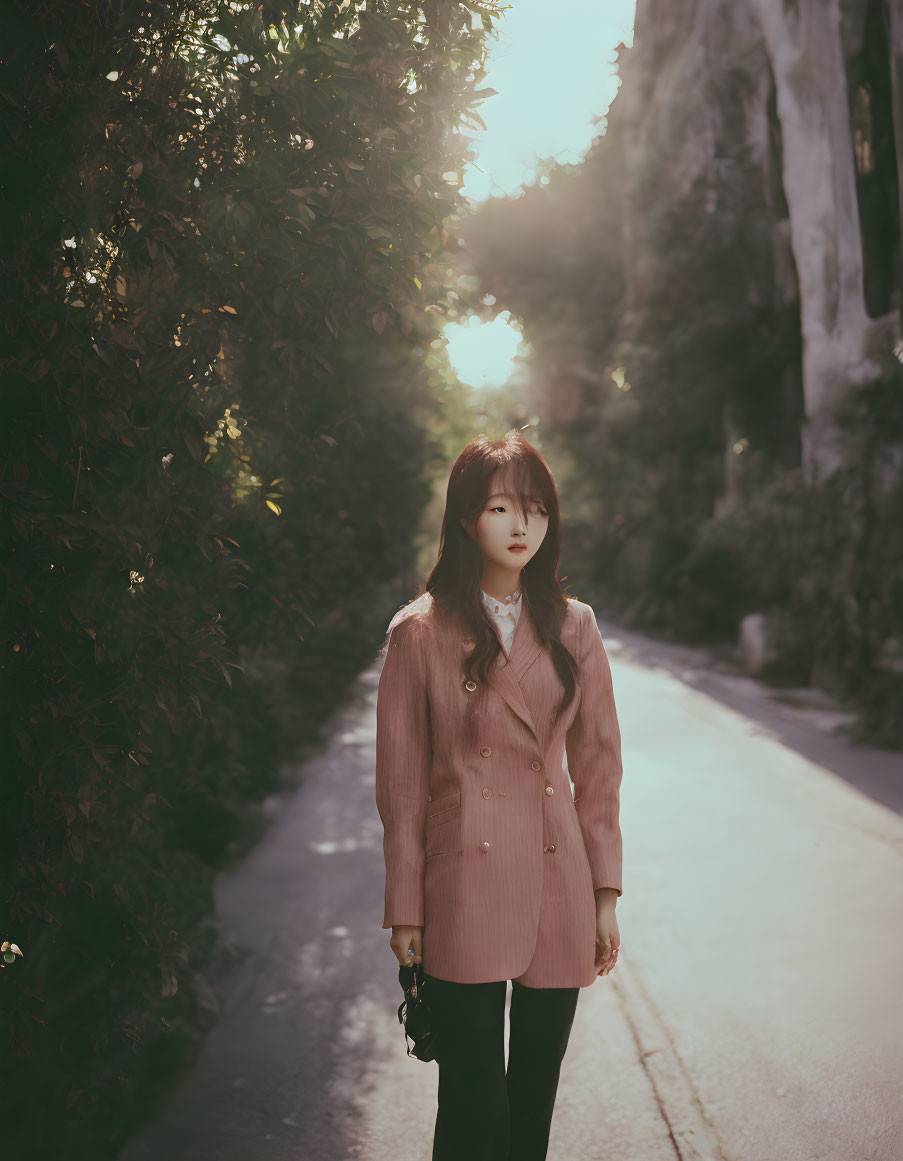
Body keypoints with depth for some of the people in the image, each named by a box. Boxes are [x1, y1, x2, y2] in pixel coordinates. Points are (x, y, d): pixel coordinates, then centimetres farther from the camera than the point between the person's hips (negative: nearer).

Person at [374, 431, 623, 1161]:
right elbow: (401, 782, 0)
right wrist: (405, 908, -1)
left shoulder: (572, 628, 6)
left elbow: (598, 769, 9)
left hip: (558, 889, 3)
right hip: (465, 894, -3)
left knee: (535, 1098, 13)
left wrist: (606, 896, 6)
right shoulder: (420, 633, -3)